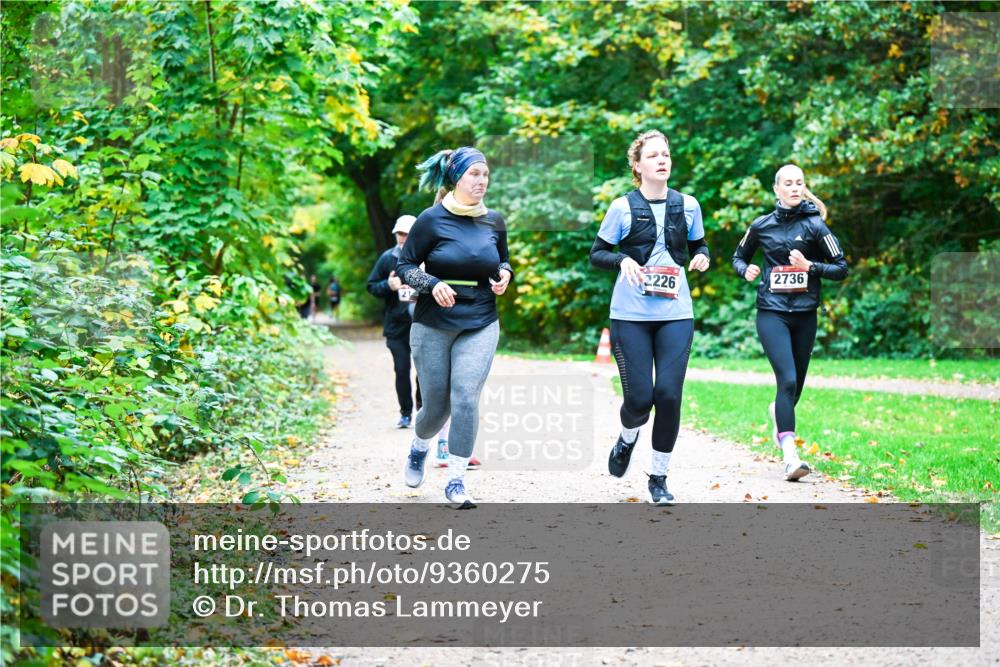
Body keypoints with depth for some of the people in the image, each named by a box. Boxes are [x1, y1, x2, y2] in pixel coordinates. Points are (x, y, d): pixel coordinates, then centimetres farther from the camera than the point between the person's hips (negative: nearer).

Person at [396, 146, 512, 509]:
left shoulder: (494, 221, 4)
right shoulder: (432, 219, -7)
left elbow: (503, 260, 21)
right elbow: (404, 265, -3)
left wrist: (504, 274, -2)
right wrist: (432, 285, -20)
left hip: (480, 326, 2)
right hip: (433, 325, -2)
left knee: (466, 399, -13)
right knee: (436, 404, 6)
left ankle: (456, 480, -6)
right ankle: (419, 448, 41)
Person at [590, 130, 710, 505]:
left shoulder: (687, 205, 7)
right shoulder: (623, 208, -1)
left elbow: (698, 245, 21)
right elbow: (596, 253, 4)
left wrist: (701, 257, -2)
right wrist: (622, 261, -16)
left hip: (676, 315, 2)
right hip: (631, 315, -2)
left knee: (669, 395, -7)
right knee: (639, 398, -6)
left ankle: (659, 477, 9)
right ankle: (628, 437, 31)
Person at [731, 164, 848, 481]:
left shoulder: (814, 225, -1)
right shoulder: (762, 225, 3)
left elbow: (842, 268, 0)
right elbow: (738, 257, 19)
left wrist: (810, 267, -15)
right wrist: (746, 270, -3)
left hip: (805, 314, 2)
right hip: (772, 313, -2)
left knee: (797, 383, 13)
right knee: (787, 379, -17)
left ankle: (779, 412, 48)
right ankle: (790, 454, -21)